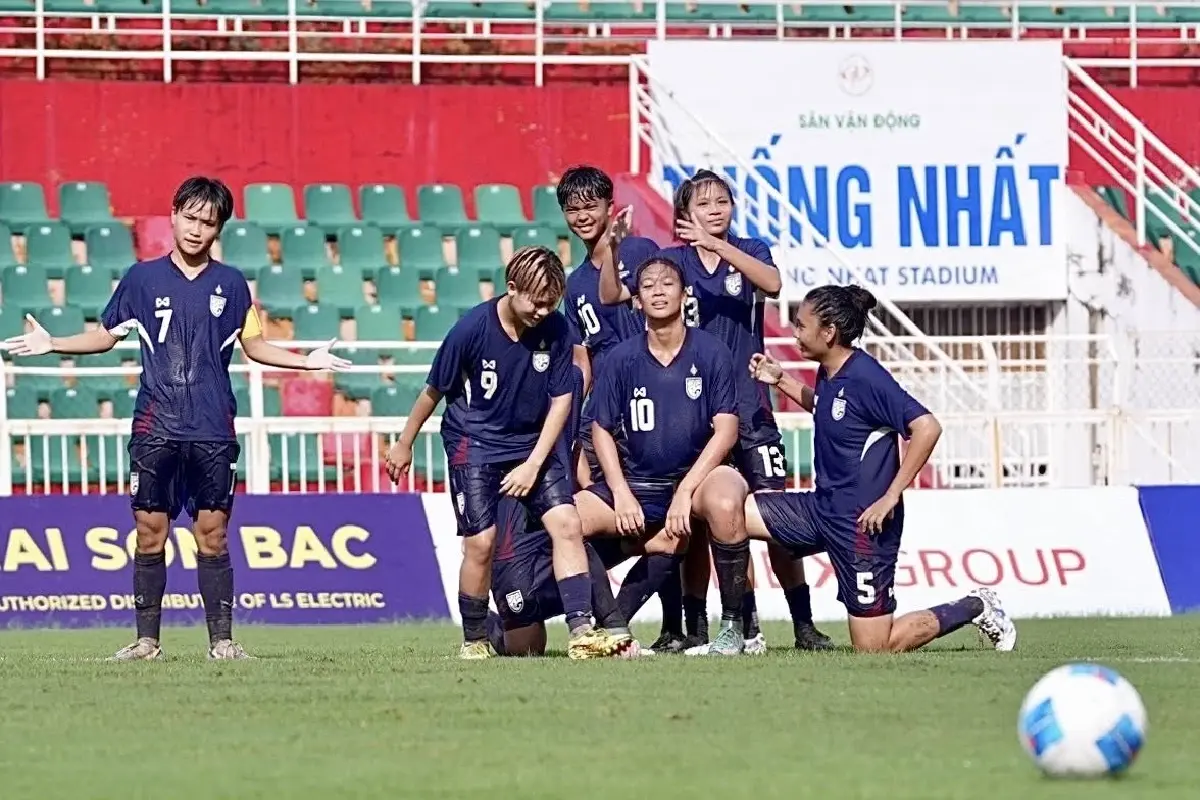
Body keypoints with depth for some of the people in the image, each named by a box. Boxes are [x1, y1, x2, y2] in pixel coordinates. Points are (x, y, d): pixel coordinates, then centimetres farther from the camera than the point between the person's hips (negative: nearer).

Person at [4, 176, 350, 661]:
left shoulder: (231, 285, 7)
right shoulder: (142, 278, 5)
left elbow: (253, 345, 17)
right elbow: (106, 336, 12)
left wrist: (307, 361, 7)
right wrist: (51, 345, 1)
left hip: (213, 432, 0)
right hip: (156, 429, 0)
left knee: (213, 534, 0)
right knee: (150, 532, 0)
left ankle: (221, 640, 4)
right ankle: (147, 641, 6)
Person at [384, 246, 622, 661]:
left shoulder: (557, 330, -11)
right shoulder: (472, 329, -17)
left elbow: (561, 400, -3)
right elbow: (434, 392, -3)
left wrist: (533, 464, -10)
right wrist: (404, 445, 9)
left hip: (533, 442, 3)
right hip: (474, 443, -3)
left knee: (567, 523, -14)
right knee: (481, 542, -10)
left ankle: (581, 631, -15)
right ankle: (474, 641, 8)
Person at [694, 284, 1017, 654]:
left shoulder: (865, 378, -20)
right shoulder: (828, 375, 7)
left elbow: (926, 427, -27)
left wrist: (890, 497, -24)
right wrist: (782, 381, 20)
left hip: (861, 523, -9)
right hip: (821, 509, 9)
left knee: (874, 648, -5)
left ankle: (974, 608, 15)